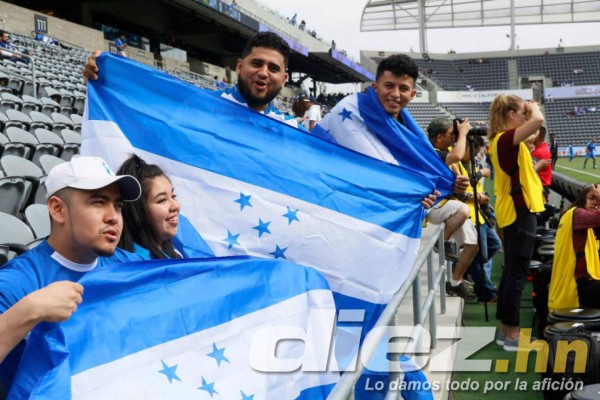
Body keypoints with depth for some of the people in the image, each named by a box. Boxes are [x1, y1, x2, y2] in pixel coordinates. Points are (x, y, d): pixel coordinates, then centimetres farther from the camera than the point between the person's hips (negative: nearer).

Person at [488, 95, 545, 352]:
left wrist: (529, 110, 13)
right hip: (519, 212, -10)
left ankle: (505, 329, 21)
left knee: (511, 271, 13)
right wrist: (534, 108, -13)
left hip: (514, 211, 10)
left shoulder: (503, 139, 11)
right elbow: (538, 121, -32)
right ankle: (512, 334, 3)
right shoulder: (506, 138, -18)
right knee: (518, 274, -4)